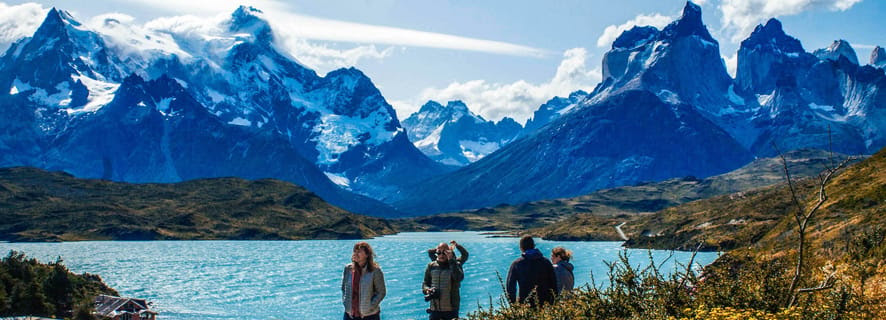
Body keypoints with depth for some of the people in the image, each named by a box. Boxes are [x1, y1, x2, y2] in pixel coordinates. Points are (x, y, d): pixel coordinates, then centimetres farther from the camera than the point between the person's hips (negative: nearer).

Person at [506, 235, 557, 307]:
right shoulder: (546, 262, 5)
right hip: (545, 303, 2)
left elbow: (511, 285, 2)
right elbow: (553, 283, 8)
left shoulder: (516, 264, -1)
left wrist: (512, 303, 11)